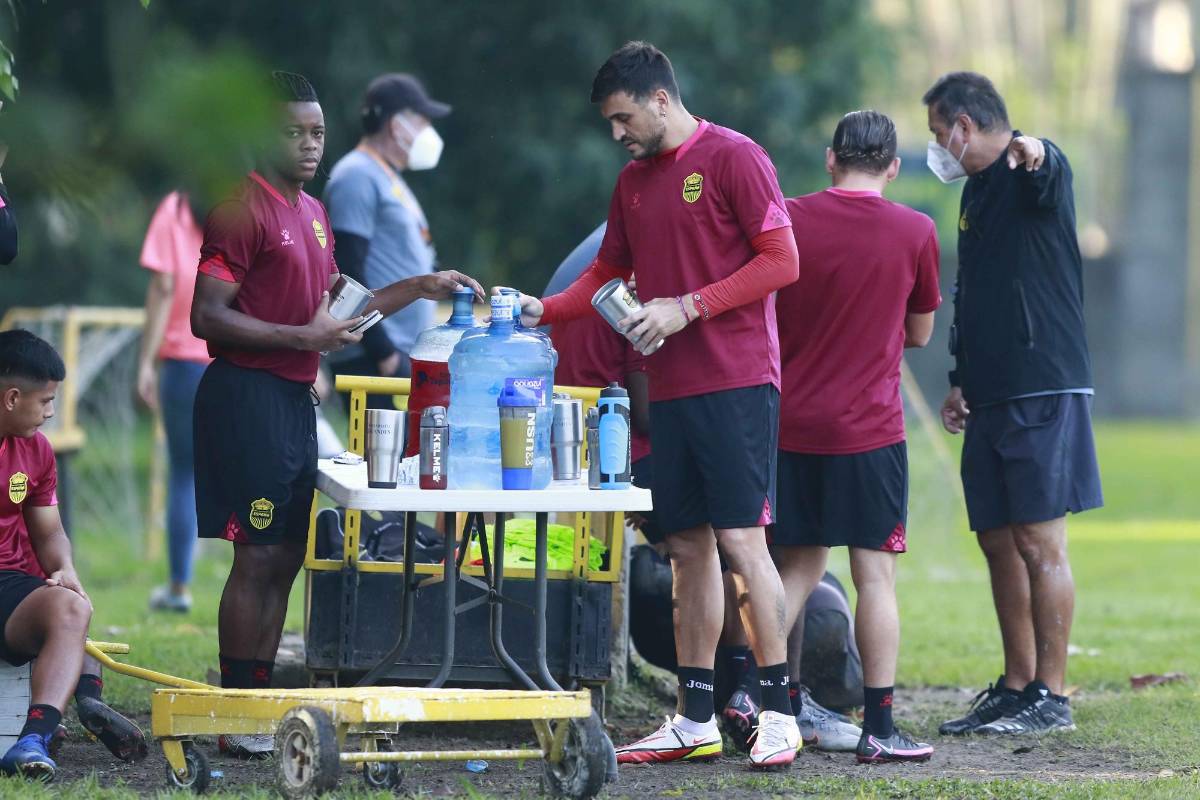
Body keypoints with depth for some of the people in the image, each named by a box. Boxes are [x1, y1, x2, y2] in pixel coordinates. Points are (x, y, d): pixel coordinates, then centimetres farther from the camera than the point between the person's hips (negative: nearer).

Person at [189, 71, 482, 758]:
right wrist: (302, 337, -19)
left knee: (286, 558, 10)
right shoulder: (243, 210, -11)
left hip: (295, 397, 9)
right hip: (249, 392, -9)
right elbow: (209, 318, -16)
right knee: (258, 558, -9)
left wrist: (421, 289, 15)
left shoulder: (313, 213, 18)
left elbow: (329, 308, 24)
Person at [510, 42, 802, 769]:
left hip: (735, 381, -7)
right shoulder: (634, 181, 17)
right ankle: (697, 721, 11)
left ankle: (779, 713, -5)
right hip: (670, 387, 7)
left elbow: (782, 260, -10)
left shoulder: (733, 158, -6)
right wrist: (545, 311, 6)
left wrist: (688, 308, -14)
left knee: (740, 538, -10)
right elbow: (607, 273, 23)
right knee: (688, 547, 7)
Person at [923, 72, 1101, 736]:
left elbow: (1045, 172, -33)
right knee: (999, 541, 10)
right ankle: (1016, 687, 18)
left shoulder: (1032, 172, -7)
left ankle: (1050, 697, -5)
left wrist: (1033, 154, -57)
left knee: (1039, 544, -8)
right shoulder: (975, 192, 21)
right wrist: (960, 380, 18)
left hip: (1042, 389, -9)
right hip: (992, 396, 9)